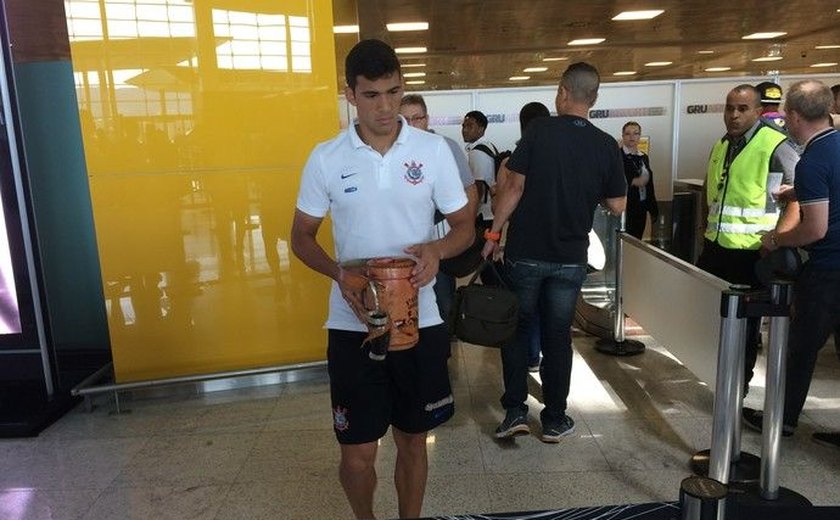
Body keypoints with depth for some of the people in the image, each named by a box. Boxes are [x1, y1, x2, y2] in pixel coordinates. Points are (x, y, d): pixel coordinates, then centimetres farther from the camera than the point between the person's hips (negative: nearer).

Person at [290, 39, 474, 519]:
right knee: (358, 454, 7)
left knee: (412, 441, 15)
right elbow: (302, 236, 4)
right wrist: (340, 272, -16)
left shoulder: (434, 150, -2)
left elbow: (465, 225, 4)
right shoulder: (326, 159, -3)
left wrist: (438, 249, -19)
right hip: (352, 324, 0)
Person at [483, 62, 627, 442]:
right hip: (570, 257, 2)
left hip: (526, 252, -2)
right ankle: (554, 420, 19)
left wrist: (494, 233, -4)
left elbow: (515, 186, -11)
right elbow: (617, 205, 4)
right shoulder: (606, 146, 0)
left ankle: (515, 411, 11)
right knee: (558, 336, 11)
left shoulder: (539, 130, -7)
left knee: (516, 329, 12)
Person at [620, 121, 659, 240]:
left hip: (641, 208, 6)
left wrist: (653, 209, 17)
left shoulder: (644, 157, 14)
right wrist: (633, 182, -20)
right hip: (625, 207, -6)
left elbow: (649, 185, 18)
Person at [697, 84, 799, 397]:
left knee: (744, 321, 6)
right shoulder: (721, 146, 11)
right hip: (715, 245, 7)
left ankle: (740, 384, 22)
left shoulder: (775, 145, -12)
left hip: (751, 251, -7)